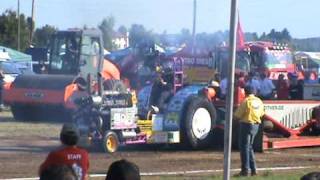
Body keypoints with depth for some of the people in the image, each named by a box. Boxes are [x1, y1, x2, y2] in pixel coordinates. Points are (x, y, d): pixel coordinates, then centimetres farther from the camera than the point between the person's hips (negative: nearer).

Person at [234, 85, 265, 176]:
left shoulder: (246, 101, -15)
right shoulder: (259, 101, 6)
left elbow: (237, 115, -13)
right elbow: (261, 114, 17)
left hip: (246, 124, -7)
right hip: (256, 125, 7)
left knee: (244, 147, 0)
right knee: (249, 147, 18)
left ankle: (245, 170, -2)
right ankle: (253, 169, 17)